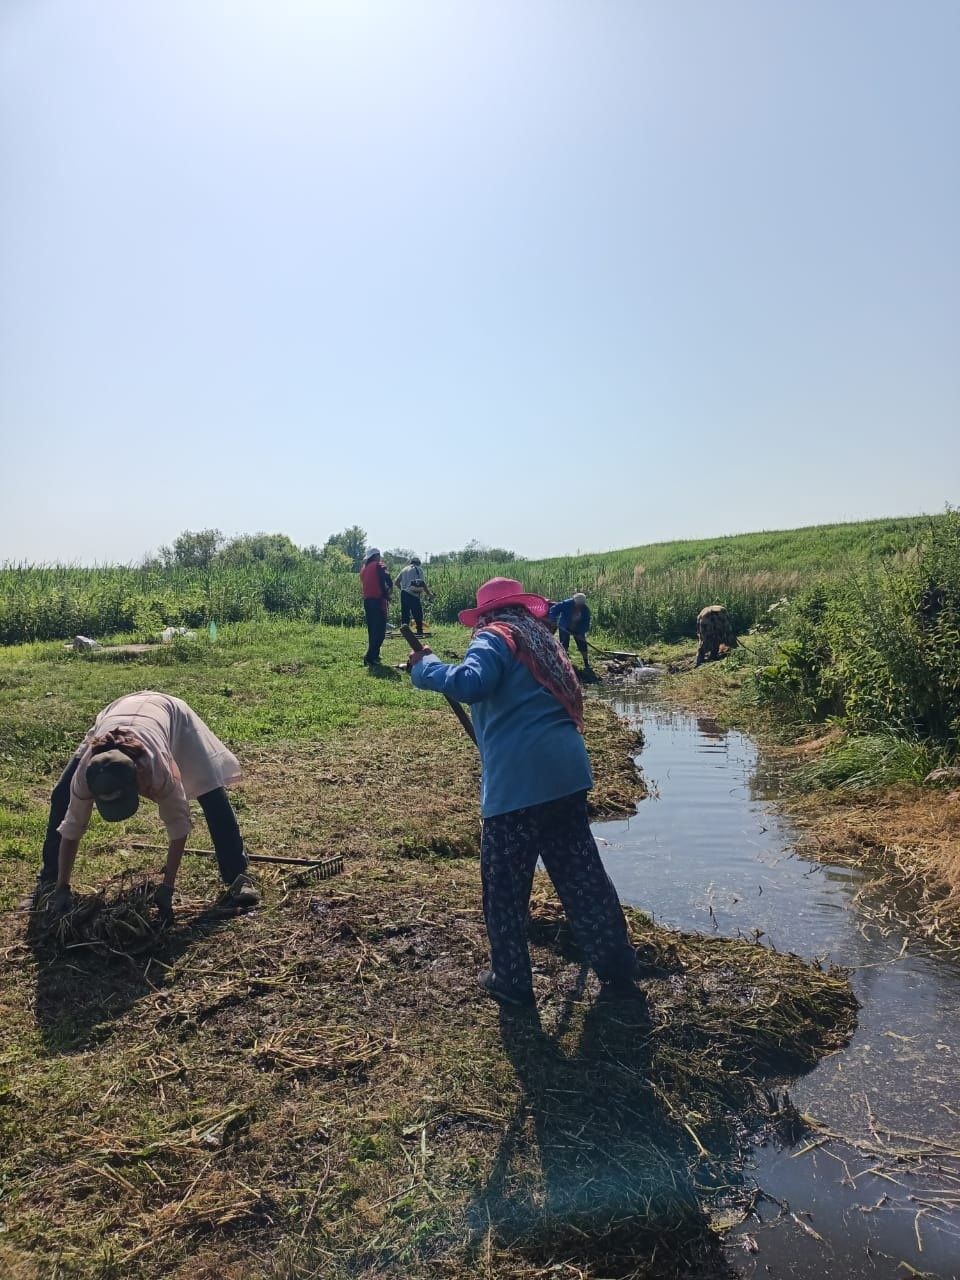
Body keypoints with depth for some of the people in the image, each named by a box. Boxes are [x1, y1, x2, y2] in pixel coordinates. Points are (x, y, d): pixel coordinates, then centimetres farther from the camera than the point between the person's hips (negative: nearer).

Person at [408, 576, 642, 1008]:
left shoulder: (494, 637, -3)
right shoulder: (542, 640, 21)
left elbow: (470, 683, -23)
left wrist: (425, 667, -9)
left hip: (517, 782, -7)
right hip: (566, 773, 8)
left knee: (504, 886, 8)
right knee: (582, 874, 16)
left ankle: (511, 981, 18)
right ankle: (619, 967, 25)